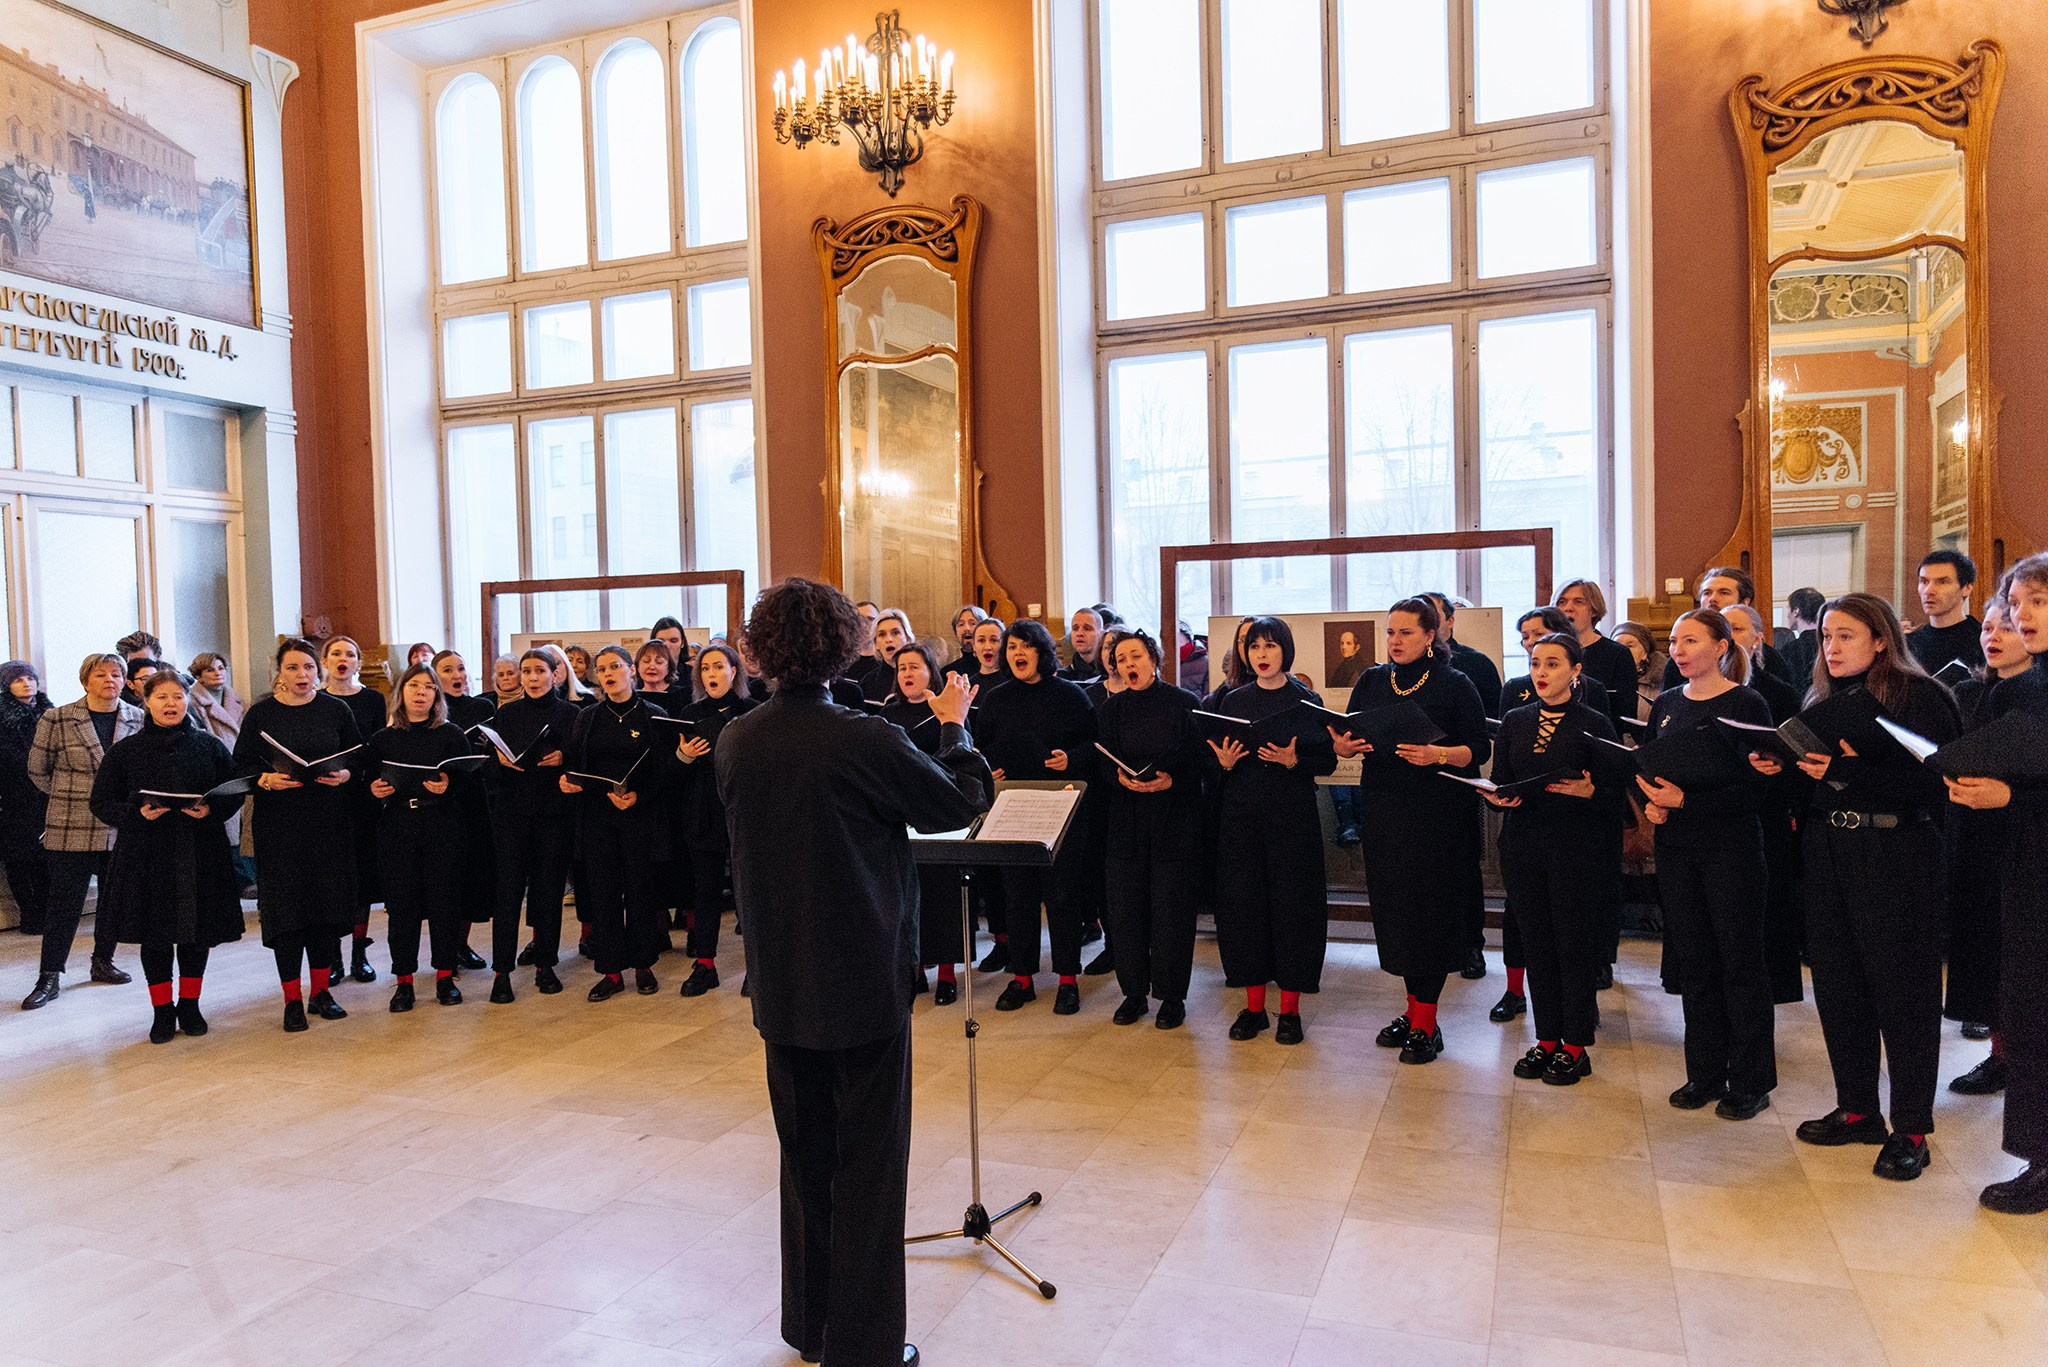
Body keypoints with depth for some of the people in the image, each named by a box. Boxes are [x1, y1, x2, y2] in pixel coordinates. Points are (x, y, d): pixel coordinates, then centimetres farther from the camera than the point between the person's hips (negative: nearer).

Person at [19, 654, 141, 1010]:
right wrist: (71, 797, 8)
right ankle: (49, 978, 10)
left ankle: (103, 962, 28)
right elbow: (38, 770, 7)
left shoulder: (140, 720, 3)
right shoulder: (56, 720, -3)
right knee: (64, 903, 2)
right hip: (71, 830, -2)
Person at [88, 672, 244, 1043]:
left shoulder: (209, 746, 4)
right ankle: (162, 1010, 18)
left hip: (200, 854, 0)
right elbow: (102, 802, 3)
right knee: (155, 933, 6)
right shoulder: (125, 751, 3)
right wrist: (137, 814, -15)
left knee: (198, 930, 7)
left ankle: (189, 1005, 23)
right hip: (146, 854, 0)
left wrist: (211, 809, -14)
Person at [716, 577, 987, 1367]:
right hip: (864, 982, -5)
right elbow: (962, 802, -6)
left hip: (779, 983, 6)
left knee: (804, 1155, 20)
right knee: (868, 1165, 8)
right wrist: (954, 726, 10)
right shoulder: (867, 741, -20)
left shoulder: (736, 743, -4)